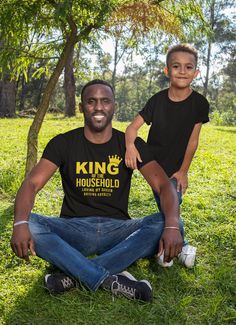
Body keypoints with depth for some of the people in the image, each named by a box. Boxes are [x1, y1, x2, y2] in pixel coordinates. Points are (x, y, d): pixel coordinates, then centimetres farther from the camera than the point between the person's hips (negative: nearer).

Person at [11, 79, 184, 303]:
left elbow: (164, 186, -9)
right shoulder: (63, 143, 0)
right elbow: (31, 184, -12)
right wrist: (20, 223, -33)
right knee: (30, 225, -29)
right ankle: (112, 280, -32)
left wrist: (172, 226, -30)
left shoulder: (130, 144, 0)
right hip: (73, 229, 0)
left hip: (117, 229, 1)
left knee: (169, 225, -26)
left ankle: (76, 273, -29)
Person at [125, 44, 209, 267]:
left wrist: (183, 171, -6)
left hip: (176, 168, -1)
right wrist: (130, 145, -35)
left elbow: (193, 140, -9)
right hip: (153, 164, 1)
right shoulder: (158, 100, -10)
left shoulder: (199, 103, -12)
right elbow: (133, 127, -14)